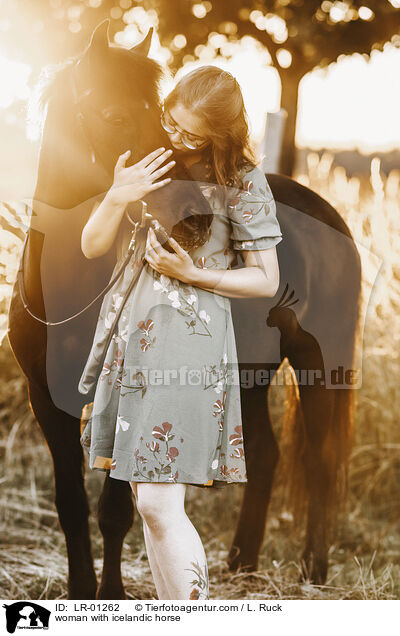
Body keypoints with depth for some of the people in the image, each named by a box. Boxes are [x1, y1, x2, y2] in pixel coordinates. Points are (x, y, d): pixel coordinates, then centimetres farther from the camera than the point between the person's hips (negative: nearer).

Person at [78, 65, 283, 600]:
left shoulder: (242, 181, -4)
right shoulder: (148, 164, 11)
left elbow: (266, 280, -1)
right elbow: (92, 247, 11)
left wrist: (194, 274, -13)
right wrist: (117, 198, -7)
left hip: (189, 342, -6)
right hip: (127, 336, 6)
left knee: (159, 503, -12)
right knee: (146, 501, 8)